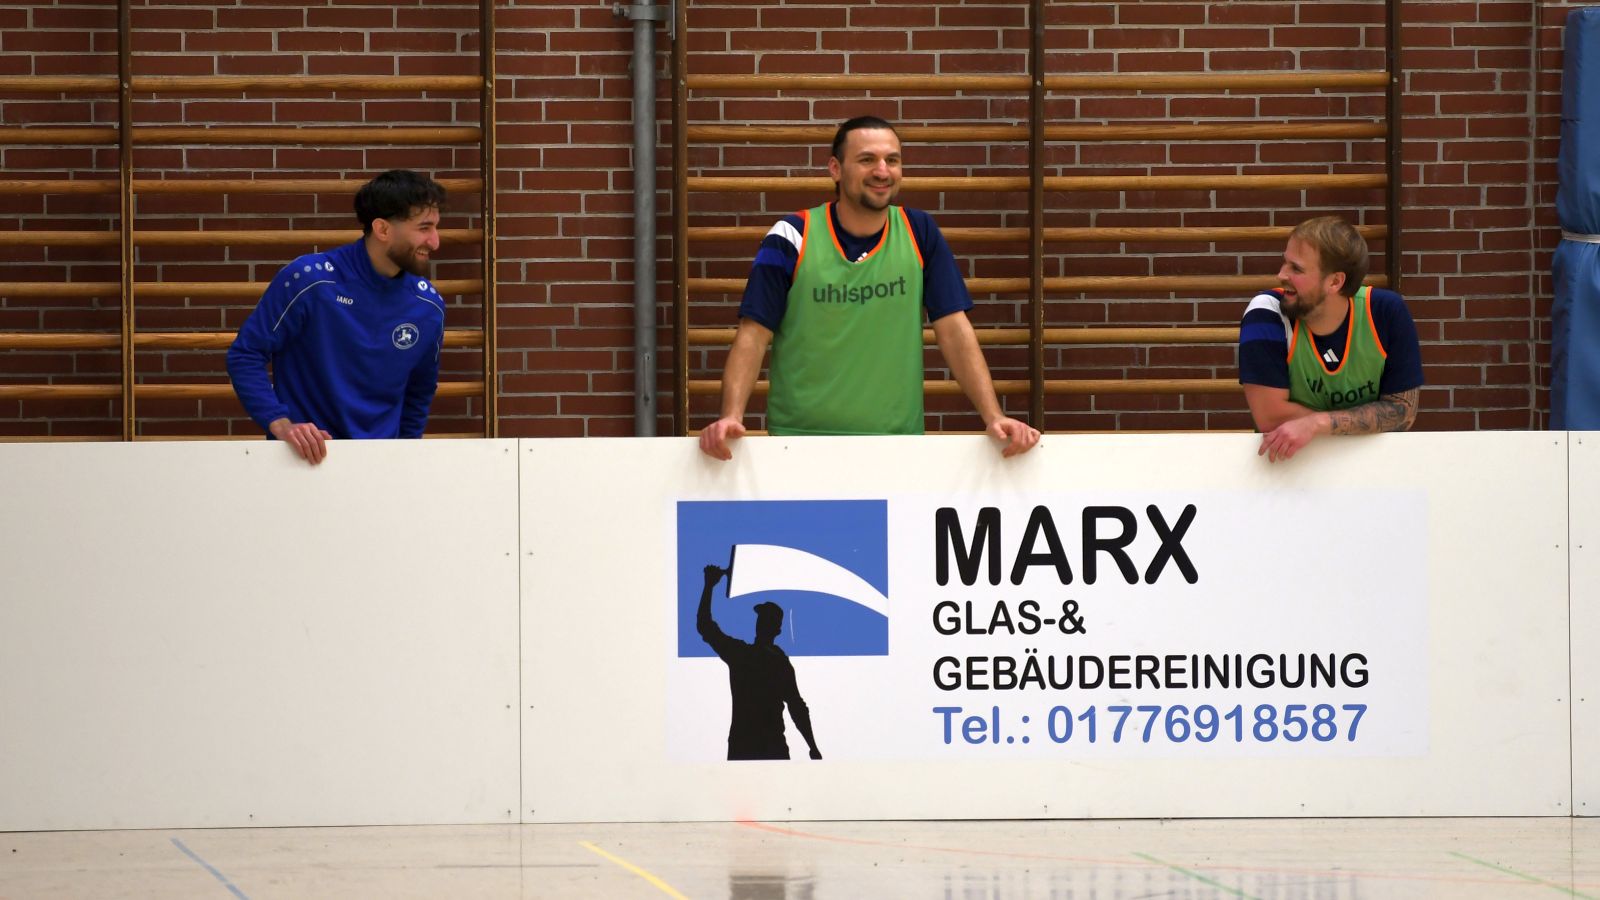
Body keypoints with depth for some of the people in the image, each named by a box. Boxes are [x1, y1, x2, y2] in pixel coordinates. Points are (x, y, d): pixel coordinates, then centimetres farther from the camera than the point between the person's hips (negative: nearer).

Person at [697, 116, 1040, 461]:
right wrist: (731, 417, -22)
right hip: (799, 443, -2)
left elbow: (954, 331, 0)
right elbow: (754, 334, -7)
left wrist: (994, 416, -11)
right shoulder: (792, 237, -6)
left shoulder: (919, 233, 2)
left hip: (898, 440, 2)